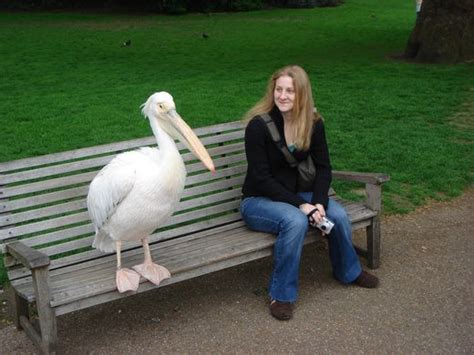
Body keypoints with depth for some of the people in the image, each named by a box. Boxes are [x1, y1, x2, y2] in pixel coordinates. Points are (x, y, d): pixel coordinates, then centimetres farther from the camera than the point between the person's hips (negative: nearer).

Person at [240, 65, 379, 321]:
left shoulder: (313, 123, -4)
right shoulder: (258, 125, -19)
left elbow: (323, 168, 0)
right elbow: (262, 178, -20)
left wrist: (318, 202, -18)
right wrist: (301, 204, -25)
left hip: (297, 194, 5)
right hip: (258, 200, -5)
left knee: (338, 215, -19)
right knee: (295, 221, -35)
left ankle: (348, 271, 11)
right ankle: (281, 294, -18)